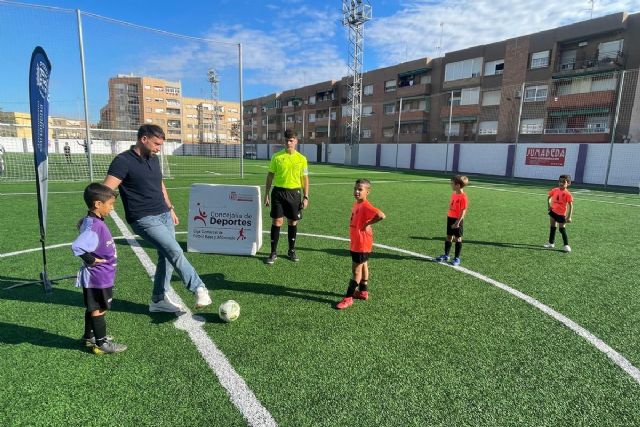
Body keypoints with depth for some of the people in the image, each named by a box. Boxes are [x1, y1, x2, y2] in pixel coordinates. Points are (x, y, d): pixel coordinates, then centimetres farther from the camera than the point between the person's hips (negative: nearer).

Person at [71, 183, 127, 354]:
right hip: (98, 277, -10)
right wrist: (92, 260, -23)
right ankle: (101, 343, 17)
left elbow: (81, 224, 25)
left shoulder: (91, 221, 4)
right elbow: (77, 246, -37)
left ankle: (89, 337, 38)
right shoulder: (94, 226, -28)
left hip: (100, 276, 10)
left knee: (92, 308, 22)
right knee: (98, 309, 4)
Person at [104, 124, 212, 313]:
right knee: (175, 251, -16)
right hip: (144, 219, -7)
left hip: (164, 215, 7)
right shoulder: (123, 161, -11)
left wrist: (170, 209, 25)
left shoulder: (153, 158, 12)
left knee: (166, 256, 6)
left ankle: (159, 300, 19)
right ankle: (200, 289, -7)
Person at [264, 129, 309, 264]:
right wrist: (266, 194, 2)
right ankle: (273, 253, 10)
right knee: (276, 222, -1)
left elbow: (305, 178, 6)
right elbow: (270, 175, 6)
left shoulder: (301, 158, 2)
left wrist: (306, 197, 0)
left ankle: (291, 251, 25)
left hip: (294, 193, 1)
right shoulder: (277, 156, 1)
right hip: (278, 192, -1)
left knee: (293, 222, 9)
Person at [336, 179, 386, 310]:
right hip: (355, 243, 9)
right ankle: (363, 292, 35)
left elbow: (381, 215, -36)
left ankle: (348, 298, 6)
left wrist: (368, 223, -24)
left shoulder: (366, 206, -22)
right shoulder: (356, 204, 6)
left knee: (356, 270, -2)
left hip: (362, 244, -9)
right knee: (363, 266, 20)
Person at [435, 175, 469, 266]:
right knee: (449, 237, 14)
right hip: (450, 218, 7)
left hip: (457, 220, -7)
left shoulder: (463, 197, -18)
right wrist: (449, 217, 15)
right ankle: (446, 255, 25)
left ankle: (457, 258, 13)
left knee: (458, 238, 4)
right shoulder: (454, 194, 6)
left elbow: (463, 211, -19)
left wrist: (458, 222, -22)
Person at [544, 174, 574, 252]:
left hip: (561, 214, -5)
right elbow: (549, 197, 15)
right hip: (553, 211, 5)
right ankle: (551, 243, 25)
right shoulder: (555, 190, -3)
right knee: (552, 227, 13)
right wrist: (549, 205, -1)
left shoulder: (567, 194, -16)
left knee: (562, 229, -2)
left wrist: (569, 217, -19)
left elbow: (570, 206, -15)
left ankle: (566, 245, 8)